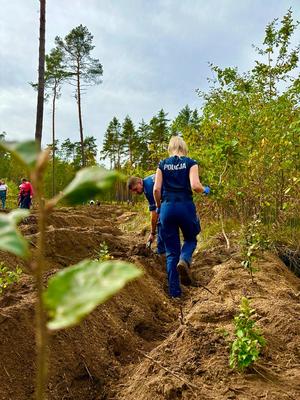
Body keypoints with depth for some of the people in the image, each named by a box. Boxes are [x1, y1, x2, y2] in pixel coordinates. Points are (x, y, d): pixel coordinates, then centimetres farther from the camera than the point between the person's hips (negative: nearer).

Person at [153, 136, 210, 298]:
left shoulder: (162, 164, 8)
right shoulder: (190, 163, 2)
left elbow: (156, 189, 0)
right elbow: (195, 186, -12)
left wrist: (158, 206, 16)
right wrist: (205, 190, 9)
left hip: (167, 207, 2)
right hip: (185, 206, -2)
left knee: (171, 251, 11)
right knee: (190, 239, 24)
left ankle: (174, 290, 10)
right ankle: (184, 260, -8)